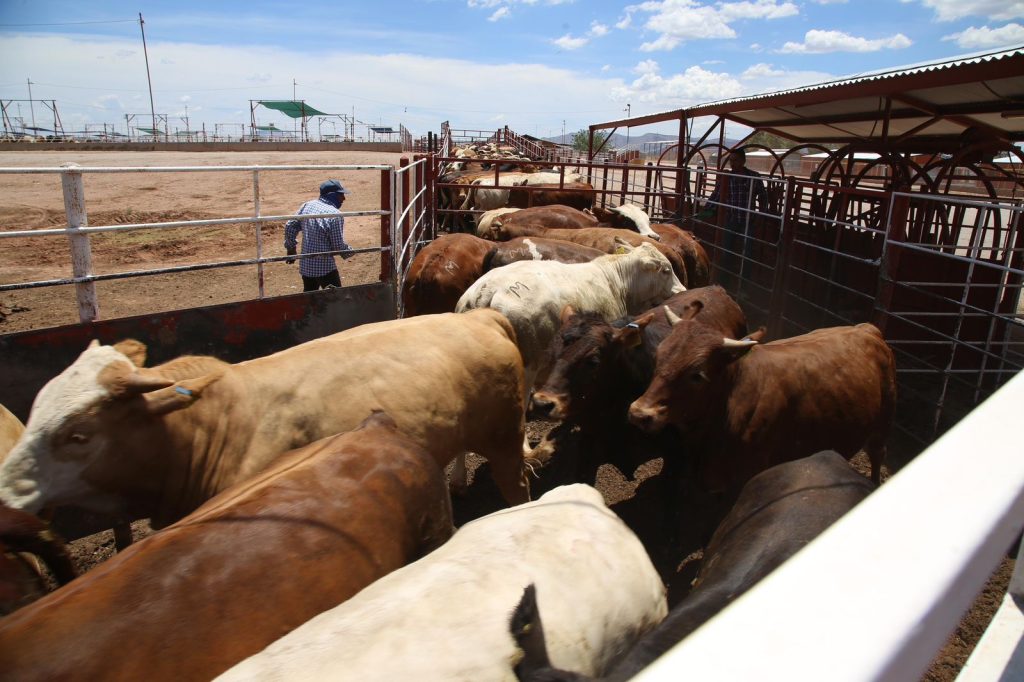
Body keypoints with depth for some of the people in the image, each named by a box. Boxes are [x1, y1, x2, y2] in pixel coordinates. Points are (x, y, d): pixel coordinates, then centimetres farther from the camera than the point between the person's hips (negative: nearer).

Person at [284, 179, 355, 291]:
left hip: (305, 264, 7)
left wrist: (291, 249, 17)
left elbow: (290, 226, 7)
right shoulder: (335, 215, -17)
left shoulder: (306, 206, 4)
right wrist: (351, 252, 5)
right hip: (325, 266, -7)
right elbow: (339, 245, -16)